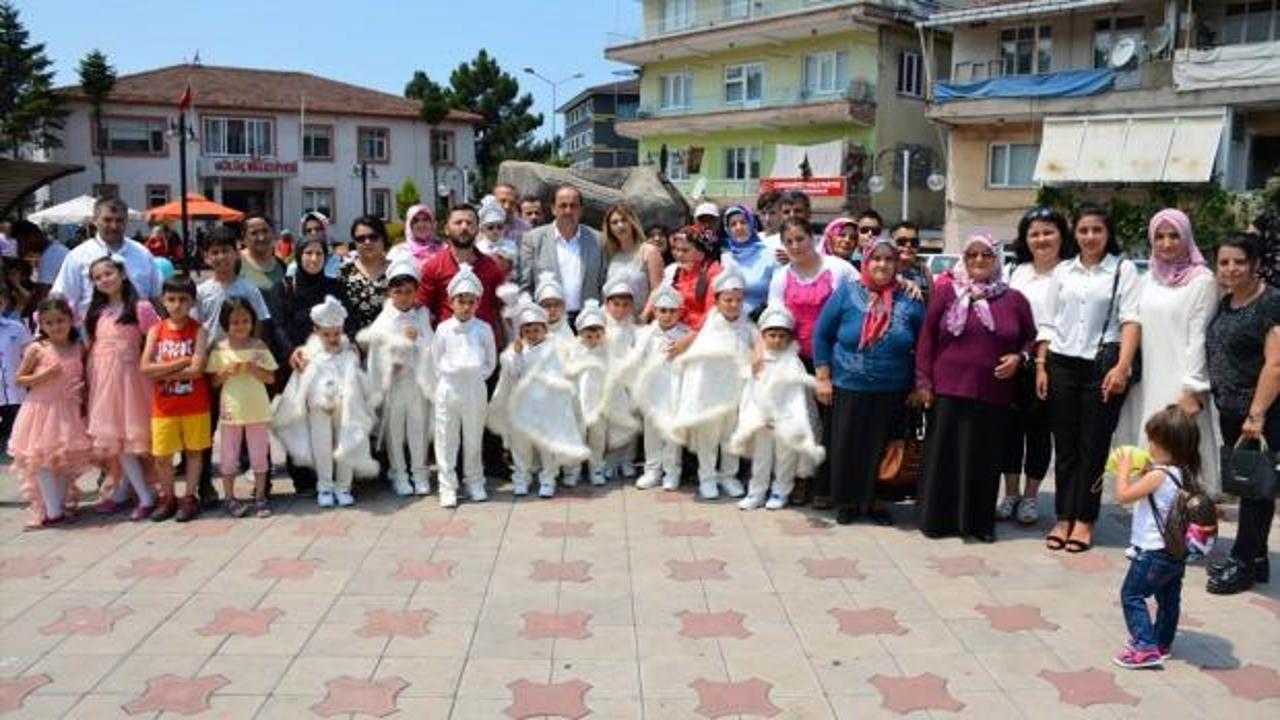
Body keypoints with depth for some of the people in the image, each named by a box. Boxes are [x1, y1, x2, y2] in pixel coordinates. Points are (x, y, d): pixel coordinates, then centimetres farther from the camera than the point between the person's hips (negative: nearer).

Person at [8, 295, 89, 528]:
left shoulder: (78, 349, 2)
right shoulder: (37, 349, -7)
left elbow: (83, 379, 13)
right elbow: (18, 379, -3)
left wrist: (83, 399, -3)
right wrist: (43, 376, -18)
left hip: (69, 412, 3)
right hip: (42, 410, -3)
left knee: (66, 459, 8)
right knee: (42, 459, -3)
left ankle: (62, 503, 21)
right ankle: (51, 511, 2)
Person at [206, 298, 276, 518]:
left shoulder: (259, 347, -1)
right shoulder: (219, 349, -1)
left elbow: (271, 378, 0)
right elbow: (213, 381, 1)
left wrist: (255, 369, -17)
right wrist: (225, 373, -17)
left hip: (257, 410, 0)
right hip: (230, 410, 0)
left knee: (259, 455, 8)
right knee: (228, 456, 8)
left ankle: (260, 497, 18)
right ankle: (230, 498, 19)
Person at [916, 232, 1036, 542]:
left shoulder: (1014, 299, 7)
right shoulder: (947, 292, 2)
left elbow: (1031, 339, 18)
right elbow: (927, 336, 2)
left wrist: (1018, 358, -3)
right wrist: (923, 380, -2)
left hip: (993, 395, 1)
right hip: (949, 390, -1)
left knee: (984, 458, 7)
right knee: (944, 455, 5)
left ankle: (980, 521, 20)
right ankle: (937, 517, 16)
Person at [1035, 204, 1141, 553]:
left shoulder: (1123, 270, 2)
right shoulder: (1062, 271, 12)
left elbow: (1130, 321, -6)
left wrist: (1123, 367, -16)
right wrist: (1041, 366, 5)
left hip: (1102, 367, -3)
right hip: (1062, 365, 3)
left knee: (1093, 446, 3)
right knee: (1064, 445, 7)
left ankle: (1084, 520, 12)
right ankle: (1063, 517, 15)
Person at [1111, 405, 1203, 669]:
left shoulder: (1158, 476, -21)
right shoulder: (1186, 475, 5)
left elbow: (1123, 495, -18)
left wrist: (1124, 470, -6)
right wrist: (1144, 473, 10)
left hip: (1153, 552, -9)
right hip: (1177, 553, 9)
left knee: (1131, 595, -1)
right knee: (1169, 599, 18)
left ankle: (1145, 648, -6)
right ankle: (1163, 643, 30)